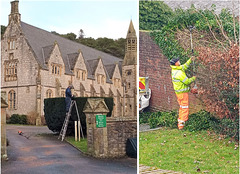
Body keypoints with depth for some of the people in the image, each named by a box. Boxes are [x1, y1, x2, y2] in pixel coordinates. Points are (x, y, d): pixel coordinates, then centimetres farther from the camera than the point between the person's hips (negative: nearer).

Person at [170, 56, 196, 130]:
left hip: (178, 92, 9)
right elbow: (187, 81, -18)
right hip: (182, 92, -9)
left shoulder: (175, 69, 6)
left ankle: (180, 122, 25)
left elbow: (184, 67, 20)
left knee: (181, 107, 18)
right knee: (185, 108, -4)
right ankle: (181, 124, -3)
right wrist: (193, 78, -1)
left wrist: (190, 60, 16)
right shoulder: (179, 72, -23)